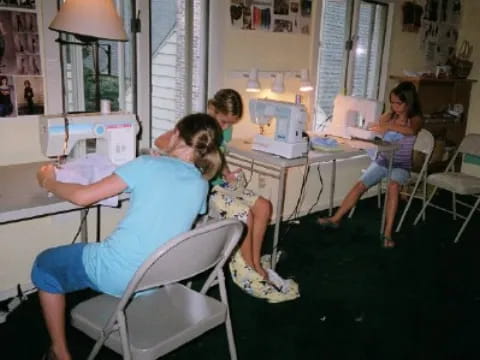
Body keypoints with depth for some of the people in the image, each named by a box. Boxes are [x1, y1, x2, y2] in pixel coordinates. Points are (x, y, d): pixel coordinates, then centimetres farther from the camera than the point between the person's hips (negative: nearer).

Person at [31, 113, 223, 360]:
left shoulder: (148, 165, -13)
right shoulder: (201, 184, 1)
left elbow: (82, 197, -9)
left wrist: (49, 183, 10)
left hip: (117, 276, -6)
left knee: (44, 265, 20)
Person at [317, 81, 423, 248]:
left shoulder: (415, 119, -7)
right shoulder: (389, 116, 5)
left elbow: (411, 130, -32)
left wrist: (388, 126, -39)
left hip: (401, 165, -4)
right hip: (382, 160, 4)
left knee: (393, 187, -35)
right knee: (359, 185, -13)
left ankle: (388, 233, -33)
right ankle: (335, 219, -3)